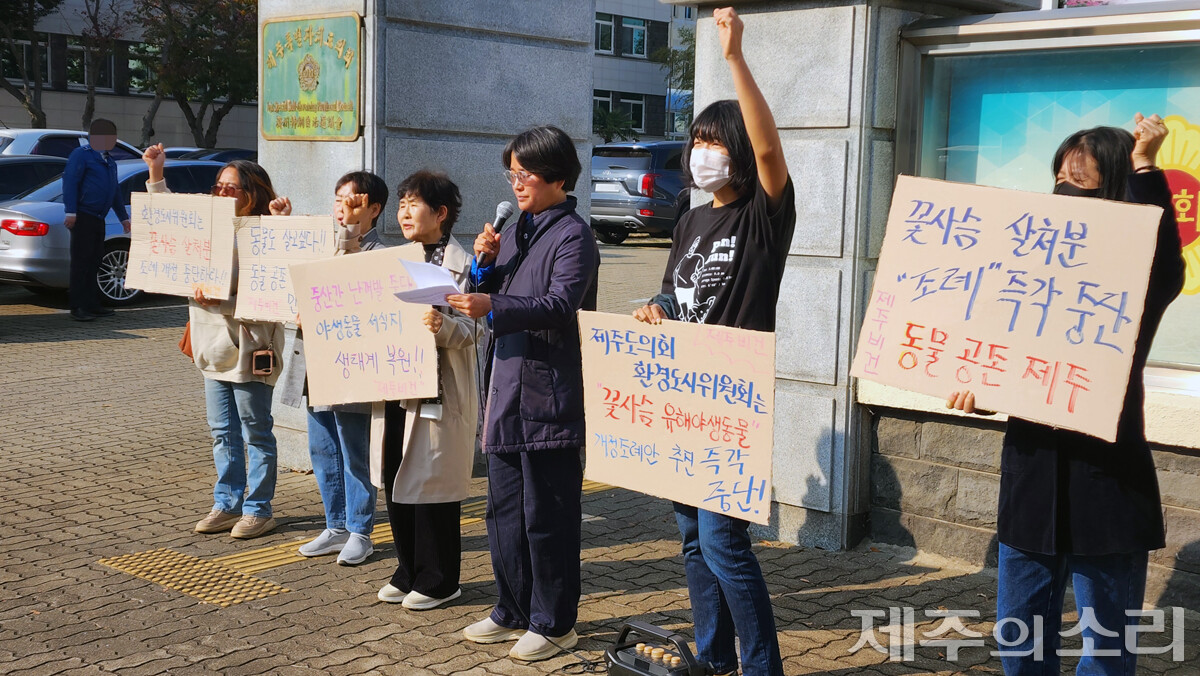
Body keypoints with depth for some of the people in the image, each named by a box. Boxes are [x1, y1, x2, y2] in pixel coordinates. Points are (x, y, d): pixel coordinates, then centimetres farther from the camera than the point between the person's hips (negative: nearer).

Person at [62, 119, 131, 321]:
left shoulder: (109, 161, 20)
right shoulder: (81, 155, -6)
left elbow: (115, 192, 29)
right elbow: (69, 182, -14)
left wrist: (123, 217, 30)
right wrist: (71, 212, -22)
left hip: (98, 219, 8)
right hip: (82, 218, -8)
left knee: (94, 262, 10)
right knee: (81, 262, -9)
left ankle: (92, 305, 16)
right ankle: (77, 308, -8)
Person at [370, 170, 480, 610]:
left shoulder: (461, 265, -8)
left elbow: (472, 328, -15)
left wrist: (444, 325, -35)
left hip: (439, 391, -7)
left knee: (431, 485, 0)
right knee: (395, 483, 12)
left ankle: (438, 581, 13)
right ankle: (408, 572, 25)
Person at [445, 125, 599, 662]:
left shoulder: (573, 235, -8)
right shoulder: (516, 231, 16)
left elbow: (561, 305, -22)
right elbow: (492, 302, 18)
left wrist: (493, 308, -32)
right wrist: (485, 266, 0)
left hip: (547, 395, -8)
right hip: (507, 393, 8)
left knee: (547, 516, 0)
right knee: (504, 511, 16)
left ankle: (553, 622, 12)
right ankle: (514, 611, 28)